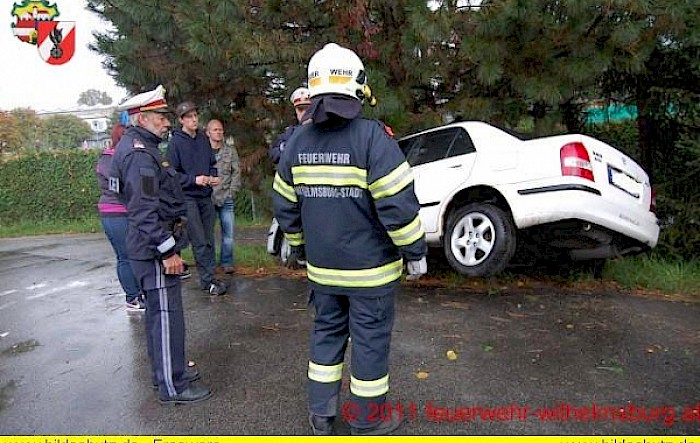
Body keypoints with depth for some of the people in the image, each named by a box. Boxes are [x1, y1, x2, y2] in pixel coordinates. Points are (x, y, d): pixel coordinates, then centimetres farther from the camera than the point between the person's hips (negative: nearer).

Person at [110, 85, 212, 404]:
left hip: (150, 248, 11)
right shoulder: (139, 153, -18)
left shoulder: (138, 147, 15)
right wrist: (168, 251, -22)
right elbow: (145, 210, -25)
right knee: (167, 316, -3)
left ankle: (166, 370, 33)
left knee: (158, 313, 19)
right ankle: (172, 387, 9)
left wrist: (168, 246, 22)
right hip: (154, 250, -11)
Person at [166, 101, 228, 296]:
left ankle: (210, 276, 20)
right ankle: (208, 280, 1)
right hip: (187, 197, -6)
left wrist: (213, 177, 1)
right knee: (199, 241, -5)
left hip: (206, 195, 6)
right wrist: (194, 179, -18)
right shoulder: (175, 142, -7)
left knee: (209, 239, 10)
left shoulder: (204, 139, 10)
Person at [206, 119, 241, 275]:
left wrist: (232, 191, -3)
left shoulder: (230, 150, 7)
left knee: (228, 233, 5)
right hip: (207, 198, -1)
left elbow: (236, 172, 5)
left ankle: (226, 262, 18)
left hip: (226, 199, 2)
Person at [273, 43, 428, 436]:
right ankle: (367, 422, 28)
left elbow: (286, 206, 8)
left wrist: (301, 246, 21)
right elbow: (398, 204, -20)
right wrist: (416, 252, -8)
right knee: (370, 341, 10)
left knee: (326, 334, 20)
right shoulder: (372, 136, -17)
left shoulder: (298, 140, 2)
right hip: (370, 269, -5)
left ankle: (321, 415, 33)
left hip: (322, 267, 6)